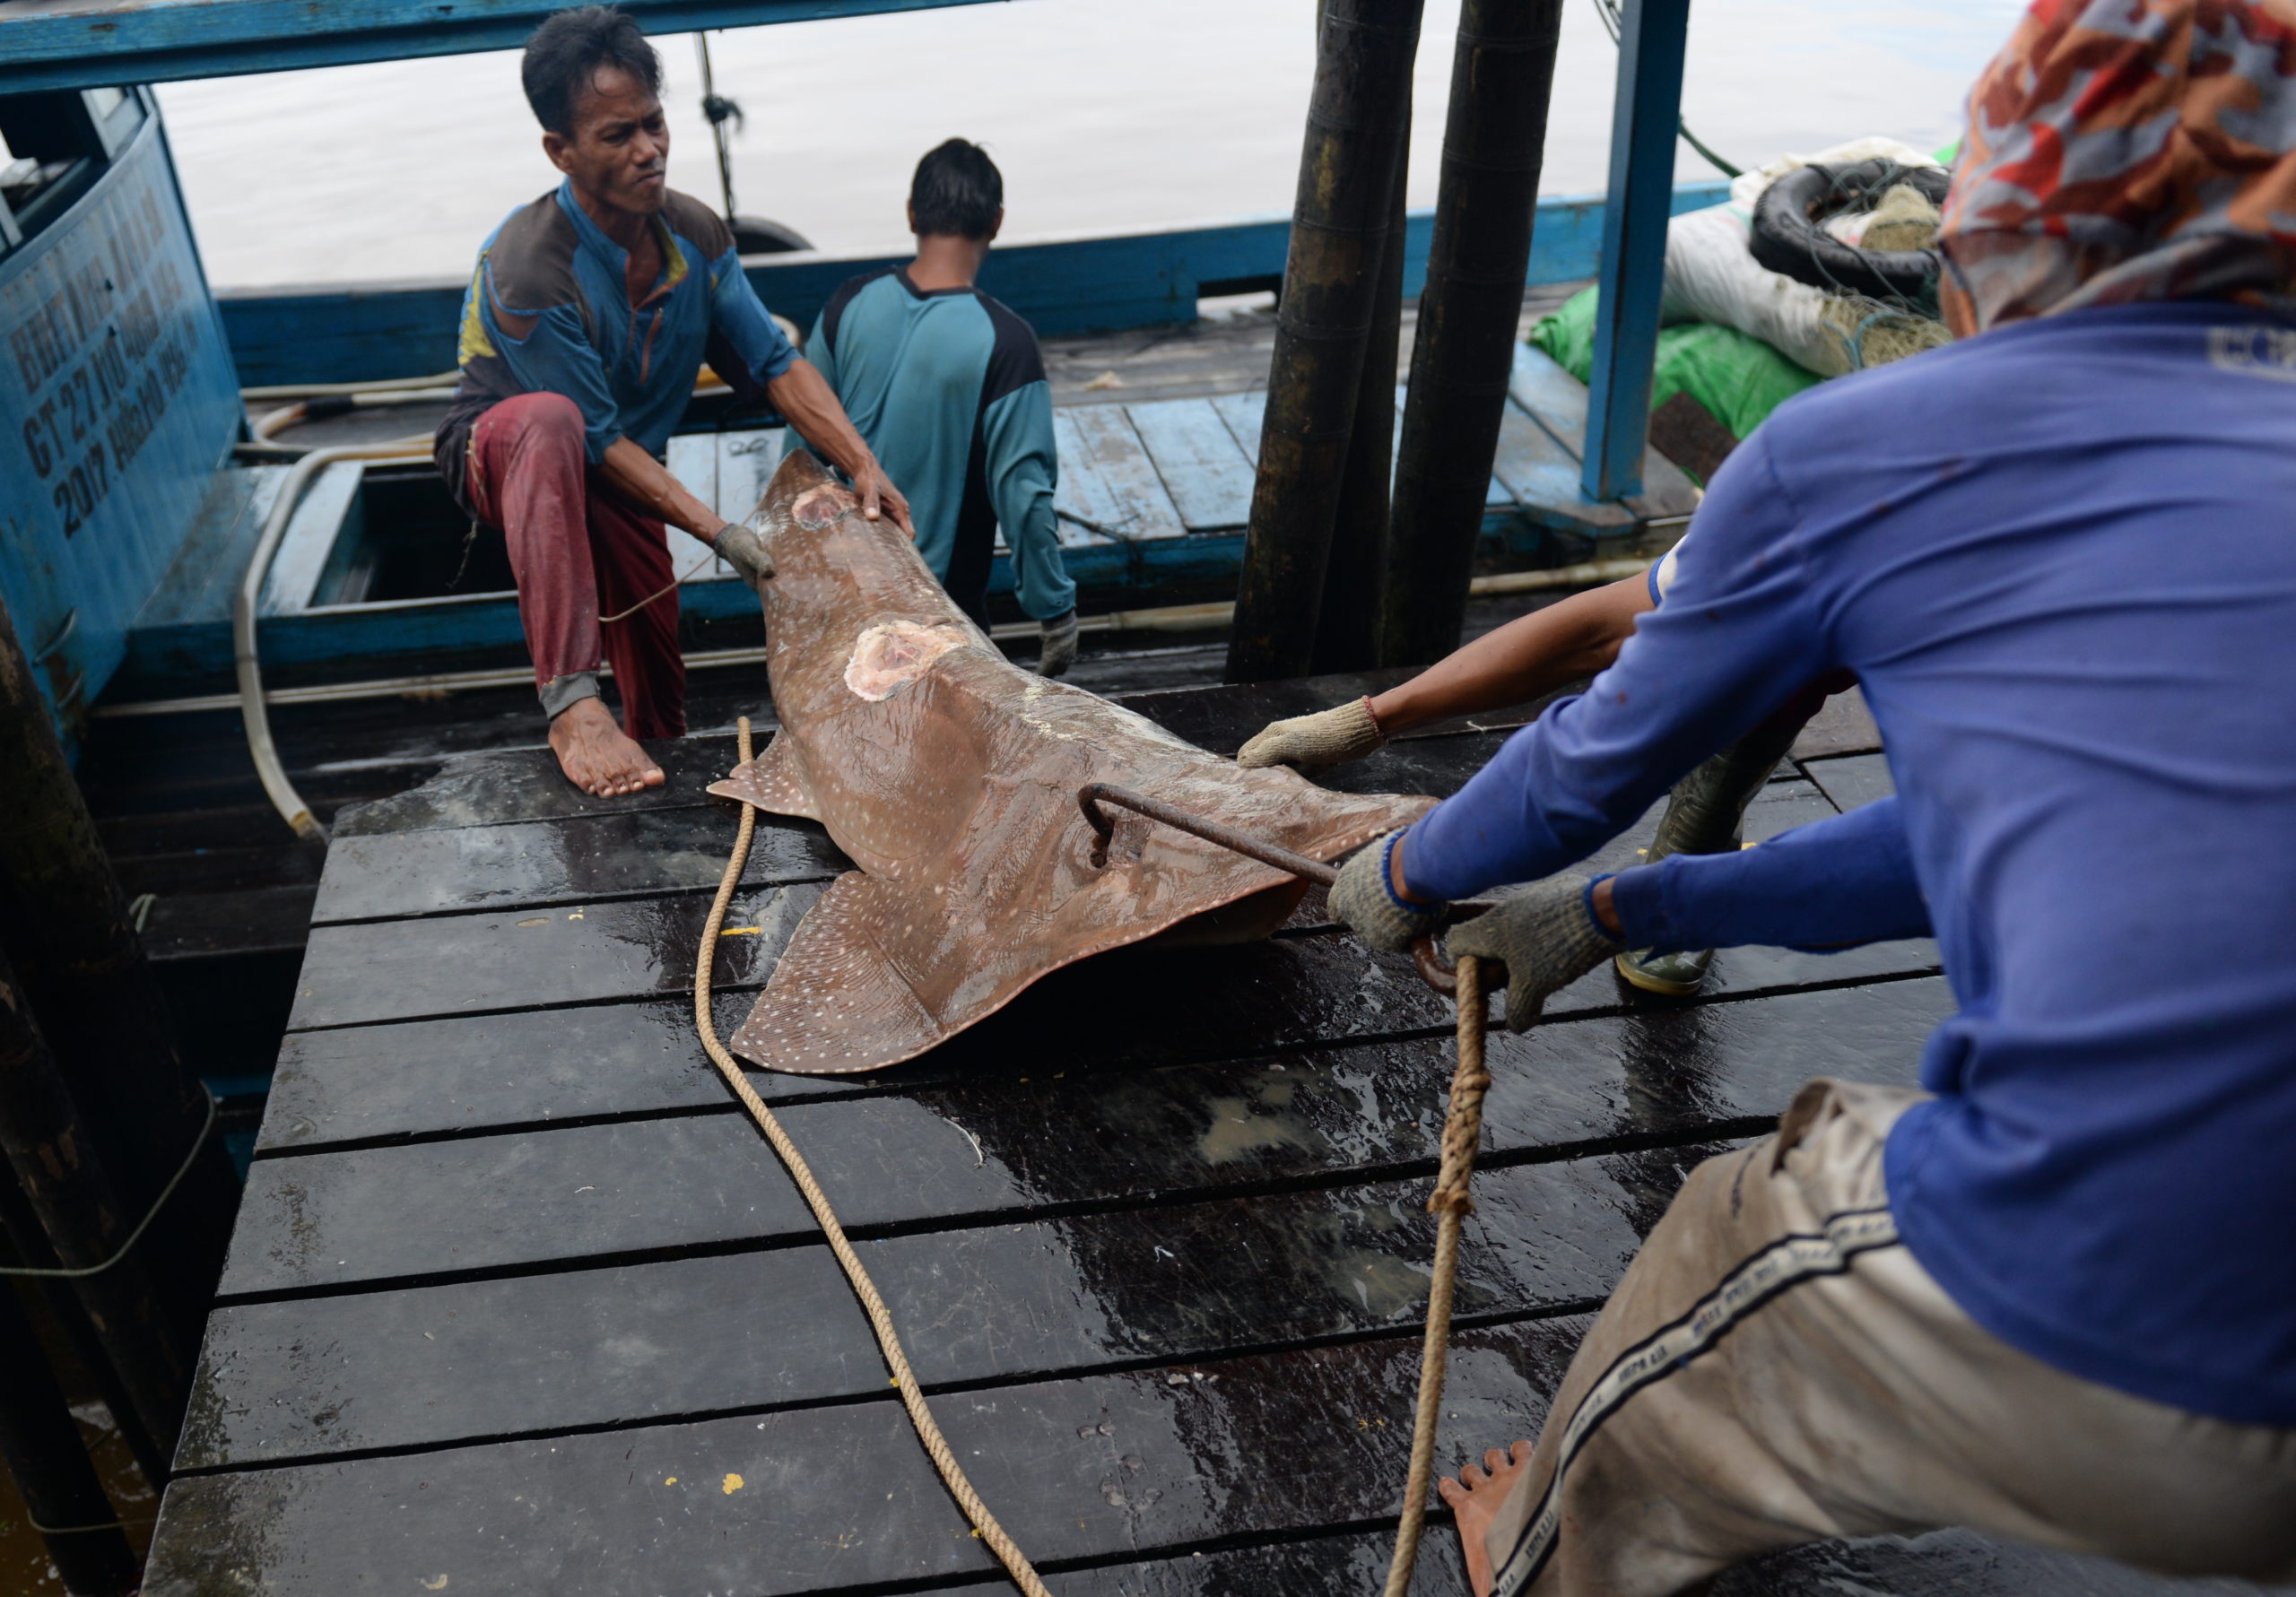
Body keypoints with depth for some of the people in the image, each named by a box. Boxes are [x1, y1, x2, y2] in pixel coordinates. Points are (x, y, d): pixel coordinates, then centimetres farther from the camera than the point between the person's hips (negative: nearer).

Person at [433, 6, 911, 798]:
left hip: (622, 472, 6)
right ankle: (570, 704, -44)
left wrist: (864, 466, -21)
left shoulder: (696, 235, -12)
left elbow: (772, 362, -8)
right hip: (504, 455, -6)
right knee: (549, 423, -42)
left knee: (657, 683, 6)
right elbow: (596, 438, -28)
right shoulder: (527, 271, -31)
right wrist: (717, 531, -32)